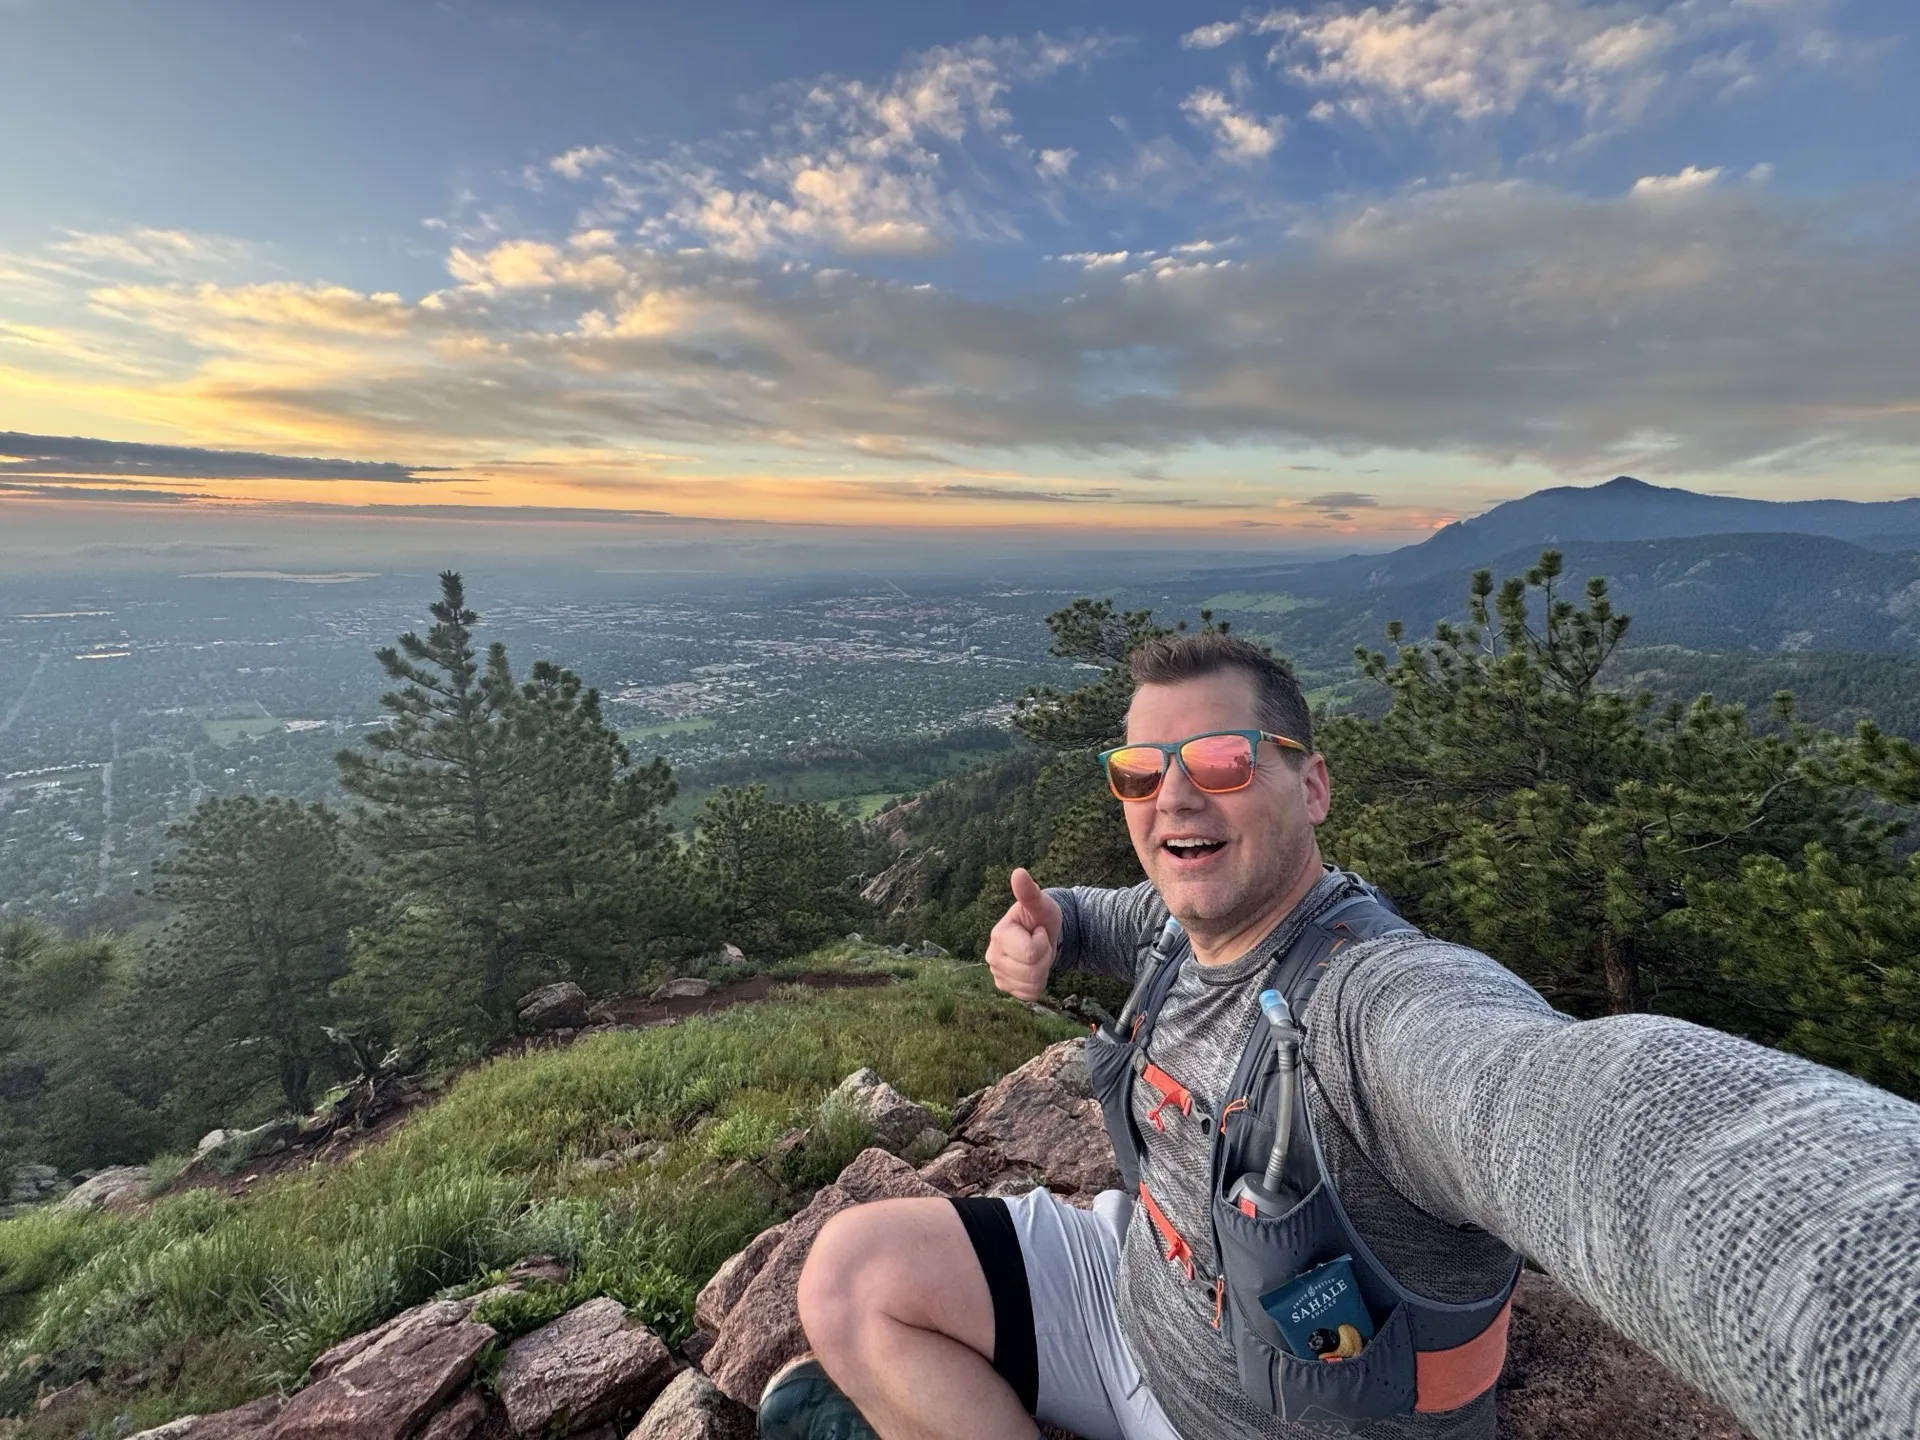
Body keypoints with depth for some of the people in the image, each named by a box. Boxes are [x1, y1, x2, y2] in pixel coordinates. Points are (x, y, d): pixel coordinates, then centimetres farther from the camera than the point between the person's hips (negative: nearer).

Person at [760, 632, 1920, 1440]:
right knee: (855, 1271, -1)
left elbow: (1605, 1118, -55)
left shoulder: (1383, 998, -35)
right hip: (1139, 1290, 6)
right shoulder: (1194, 920, -10)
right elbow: (1139, 915, 14)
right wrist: (1052, 925, -7)